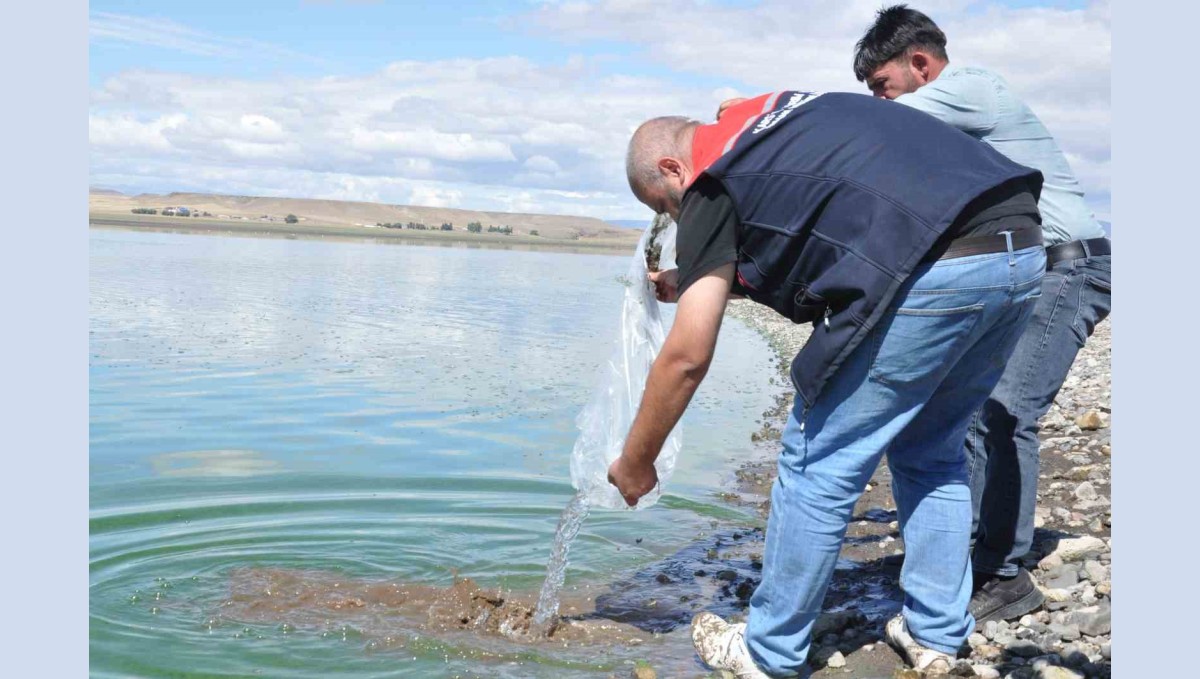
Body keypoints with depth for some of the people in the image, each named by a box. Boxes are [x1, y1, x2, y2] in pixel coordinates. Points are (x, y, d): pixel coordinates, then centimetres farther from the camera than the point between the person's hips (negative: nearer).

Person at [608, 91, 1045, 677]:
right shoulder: (779, 117, 28)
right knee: (932, 453, 24)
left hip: (933, 273, -9)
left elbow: (688, 356, 1)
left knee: (818, 464, 6)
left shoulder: (712, 186, 5)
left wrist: (634, 464, 14)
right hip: (1024, 247, 9)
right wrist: (699, 283, 44)